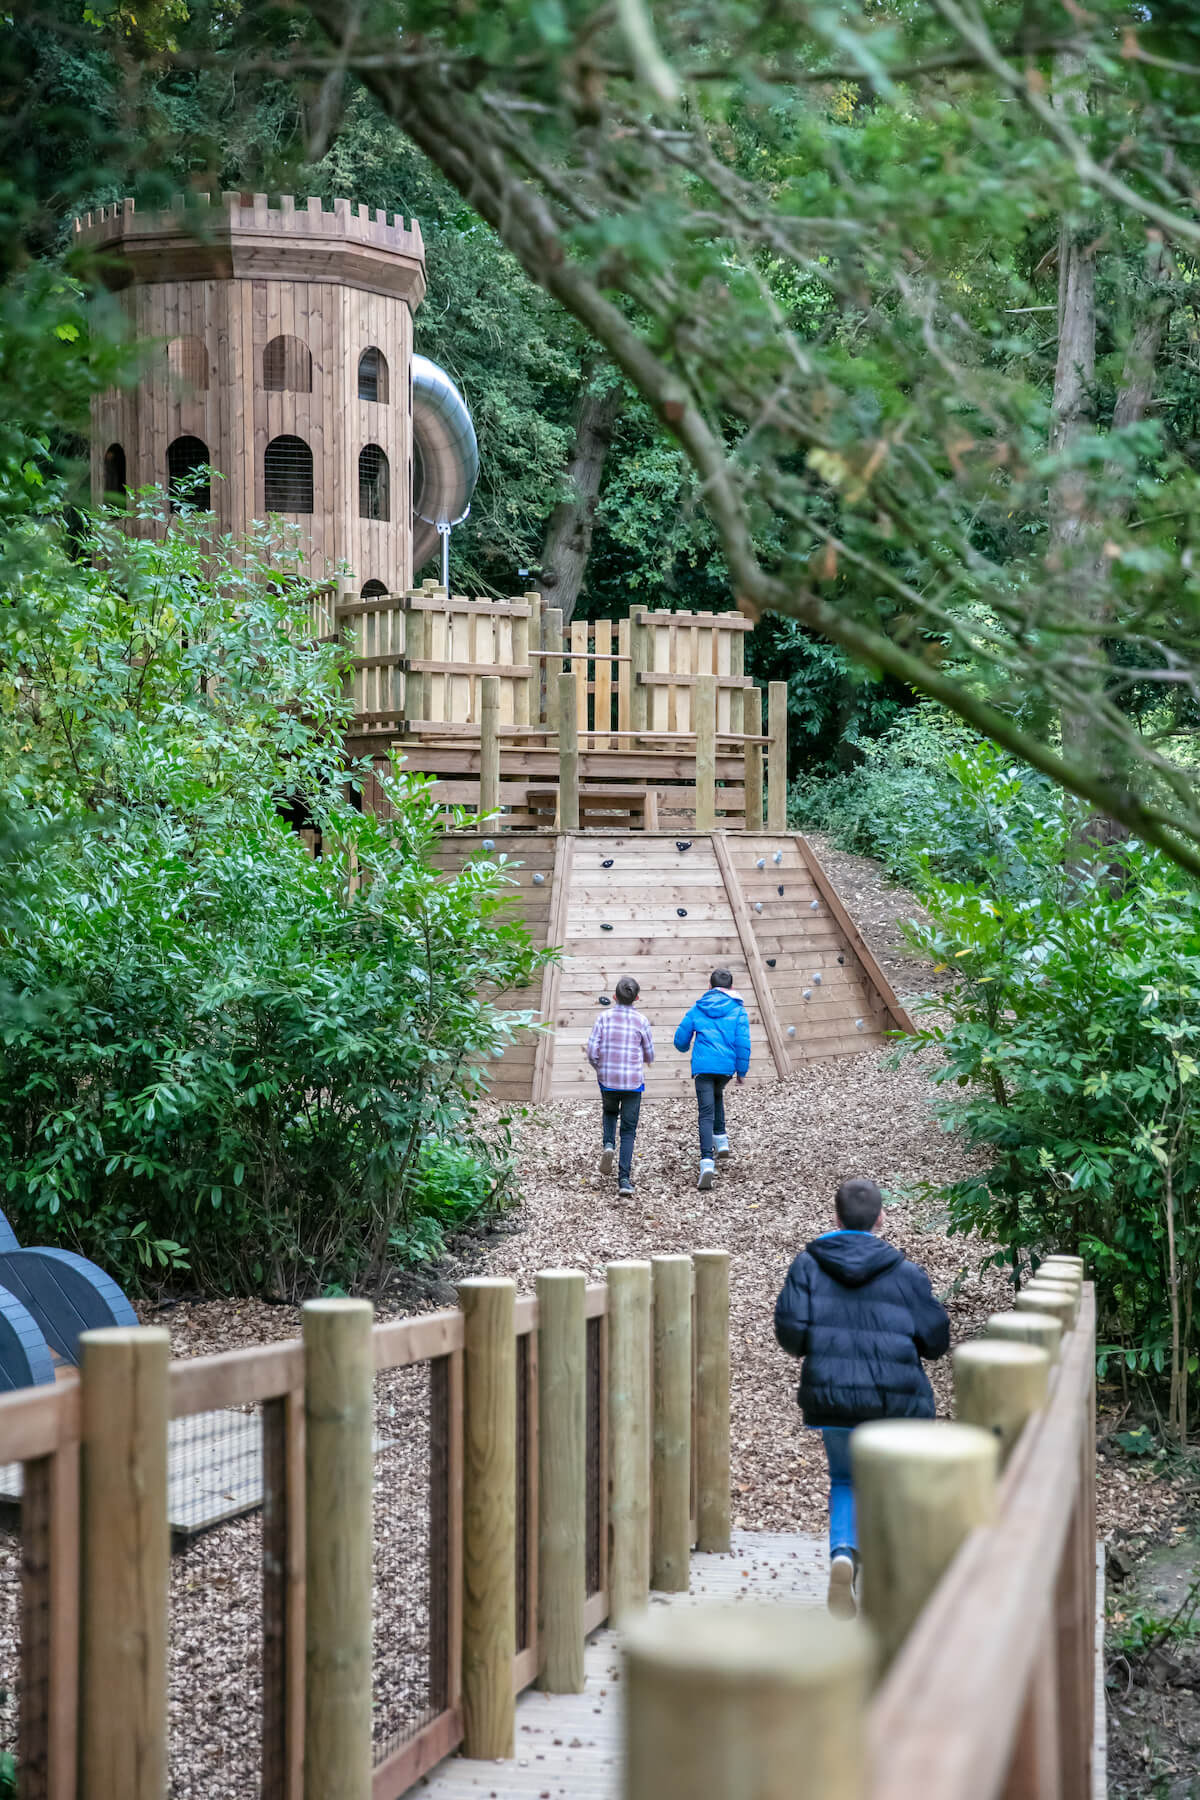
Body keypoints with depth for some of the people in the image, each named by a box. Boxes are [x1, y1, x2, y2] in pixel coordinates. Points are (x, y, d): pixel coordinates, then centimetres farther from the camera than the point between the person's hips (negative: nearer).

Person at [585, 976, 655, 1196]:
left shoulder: (604, 1018, -5)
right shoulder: (641, 1021, -5)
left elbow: (591, 1052, -9)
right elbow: (649, 1056, 3)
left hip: (607, 1081, 1)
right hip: (633, 1082, -1)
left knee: (609, 1112, 31)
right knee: (628, 1131, 7)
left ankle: (608, 1144, 4)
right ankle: (624, 1178, -4)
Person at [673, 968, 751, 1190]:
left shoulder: (698, 1009, 9)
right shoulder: (737, 1009, 5)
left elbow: (681, 1039, 11)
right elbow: (743, 1041, -4)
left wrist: (686, 1047, 35)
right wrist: (742, 1071, 3)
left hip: (703, 1066, -1)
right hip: (726, 1066, 1)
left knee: (706, 1113, -5)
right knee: (717, 1096, 32)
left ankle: (707, 1161, -22)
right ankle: (721, 1140, 21)